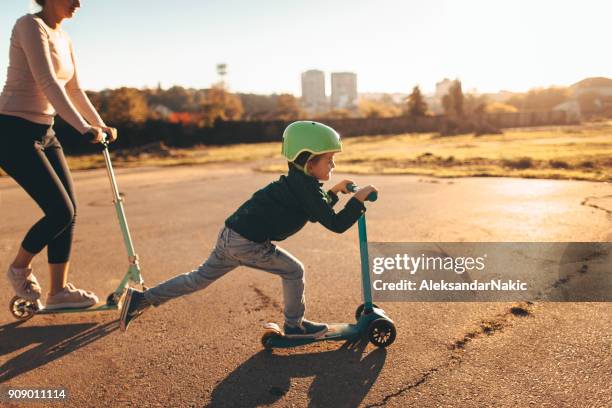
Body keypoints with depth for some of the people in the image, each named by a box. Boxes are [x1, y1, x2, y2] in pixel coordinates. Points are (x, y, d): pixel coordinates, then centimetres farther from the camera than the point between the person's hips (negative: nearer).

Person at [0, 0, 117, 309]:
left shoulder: (63, 38, 13)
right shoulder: (30, 25, -13)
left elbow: (74, 90, 21)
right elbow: (48, 84, -23)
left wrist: (100, 125, 18)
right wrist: (84, 129, -29)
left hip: (44, 133, 9)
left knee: (69, 210, 3)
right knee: (60, 211, -12)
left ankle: (59, 291, 13)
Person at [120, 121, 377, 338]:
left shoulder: (296, 181, 16)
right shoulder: (307, 188, -12)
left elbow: (315, 211, 31)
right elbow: (335, 224, -16)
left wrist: (334, 192, 26)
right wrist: (358, 199, -9)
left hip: (230, 234, 9)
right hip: (247, 243, -9)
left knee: (199, 278, 18)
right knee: (293, 271, 7)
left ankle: (141, 299, 23)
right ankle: (294, 325, 22)